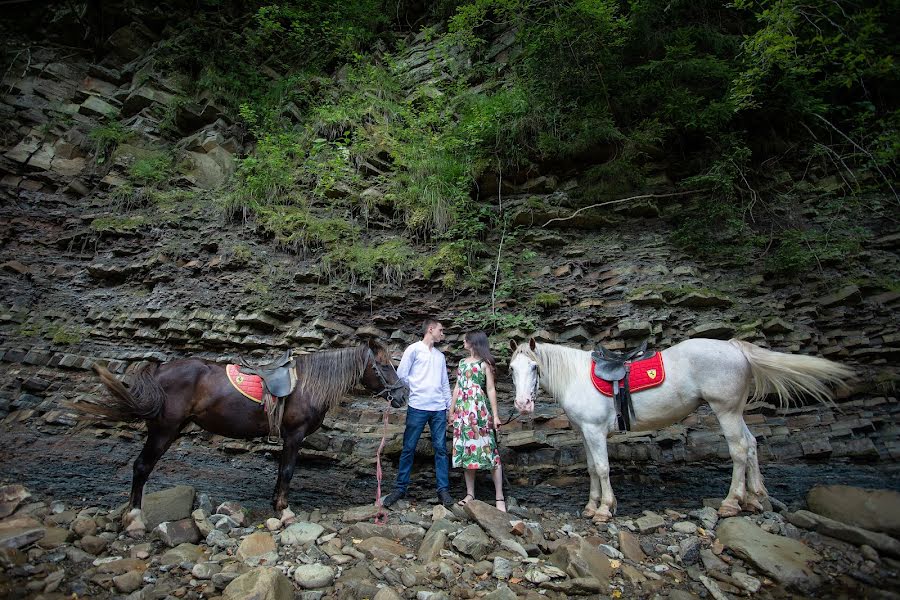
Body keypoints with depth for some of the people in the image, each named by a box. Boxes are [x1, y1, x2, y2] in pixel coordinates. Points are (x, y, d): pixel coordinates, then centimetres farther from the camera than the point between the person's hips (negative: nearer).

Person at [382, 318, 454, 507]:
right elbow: (401, 376, 0)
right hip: (417, 407, -4)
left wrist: (450, 406, 13)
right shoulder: (414, 349, 3)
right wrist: (415, 390, 3)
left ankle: (443, 490, 10)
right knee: (409, 448, 2)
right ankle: (400, 488, 13)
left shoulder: (440, 356, 19)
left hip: (439, 408, 5)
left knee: (441, 448, 4)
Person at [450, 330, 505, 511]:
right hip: (463, 411, 6)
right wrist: (452, 411, 16)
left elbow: (491, 390, -5)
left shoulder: (485, 363, -3)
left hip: (480, 411, -6)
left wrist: (495, 415, -9)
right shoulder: (462, 362, 14)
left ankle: (499, 497, -1)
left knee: (489, 451, -6)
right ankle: (470, 494, 17)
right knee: (466, 450, 8)